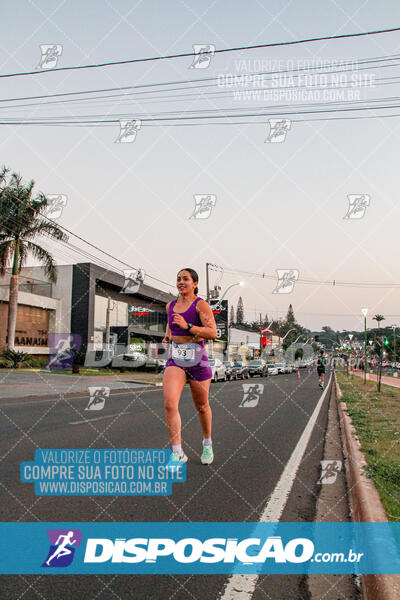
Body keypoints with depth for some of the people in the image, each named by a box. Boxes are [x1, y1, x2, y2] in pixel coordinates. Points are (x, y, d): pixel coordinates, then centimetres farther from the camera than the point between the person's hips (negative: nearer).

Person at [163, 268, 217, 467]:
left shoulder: (201, 304, -7)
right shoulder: (170, 305, 10)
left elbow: (213, 333, -16)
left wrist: (187, 326, -23)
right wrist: (168, 334, 13)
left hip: (197, 360, -3)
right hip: (175, 360, 3)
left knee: (202, 406, 12)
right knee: (169, 404, -17)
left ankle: (207, 443, 39)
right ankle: (177, 453, -9)